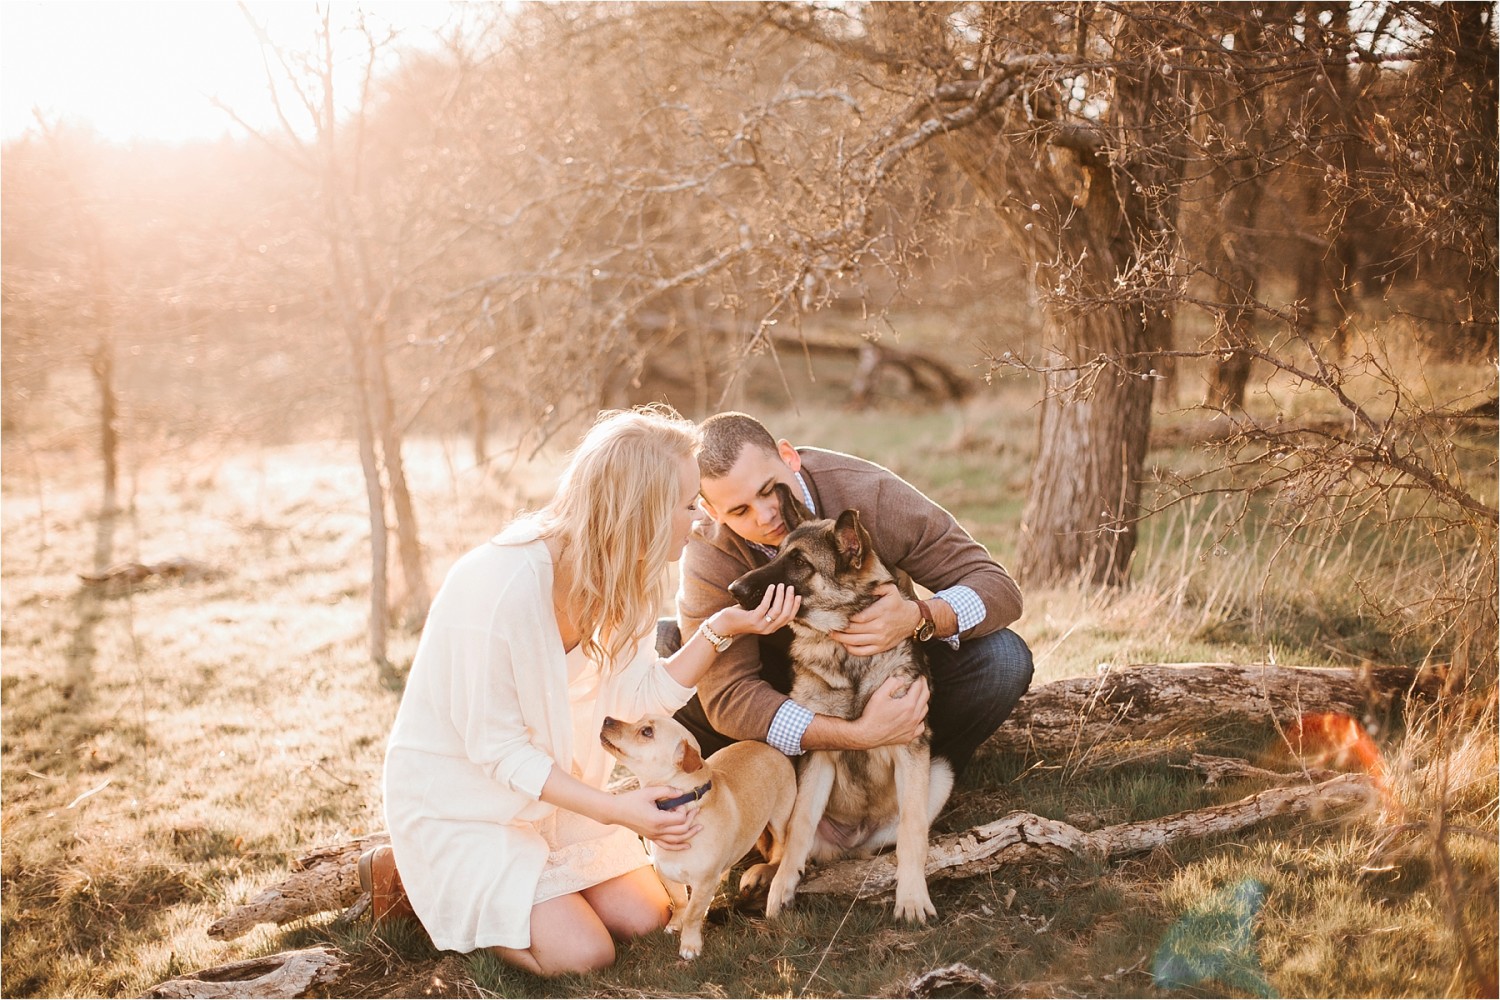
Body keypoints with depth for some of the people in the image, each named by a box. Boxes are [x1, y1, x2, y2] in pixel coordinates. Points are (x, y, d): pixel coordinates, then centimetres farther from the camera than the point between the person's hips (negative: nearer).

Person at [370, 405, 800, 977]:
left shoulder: (609, 575, -7)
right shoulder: (500, 586, -33)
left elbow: (639, 695, -7)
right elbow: (495, 748, -25)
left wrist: (721, 628, -19)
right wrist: (614, 809, -31)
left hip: (549, 785, 8)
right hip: (461, 796, -8)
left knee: (645, 919, 2)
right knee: (583, 955, -14)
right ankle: (414, 882, 7)